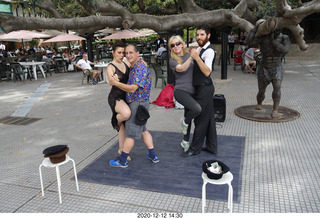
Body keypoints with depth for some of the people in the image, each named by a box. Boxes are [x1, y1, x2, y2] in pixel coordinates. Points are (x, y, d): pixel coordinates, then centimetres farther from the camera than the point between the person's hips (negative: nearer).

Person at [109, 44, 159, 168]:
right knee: (143, 130, 18)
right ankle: (153, 156, 27)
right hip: (136, 103, 10)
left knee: (131, 133, 0)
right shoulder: (133, 67, 13)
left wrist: (115, 83, -21)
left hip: (138, 104, -10)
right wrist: (116, 81, 8)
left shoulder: (140, 68, -19)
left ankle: (122, 161, 13)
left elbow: (132, 88, -26)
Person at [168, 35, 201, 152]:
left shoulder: (189, 55, 12)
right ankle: (185, 122, 4)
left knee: (189, 115, 14)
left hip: (192, 91, 5)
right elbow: (182, 68, -21)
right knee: (197, 109, -28)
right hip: (180, 91, -5)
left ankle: (185, 141, 32)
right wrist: (192, 56, -26)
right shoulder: (172, 60, -1)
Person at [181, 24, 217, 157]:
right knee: (208, 118, 15)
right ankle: (212, 147, 26)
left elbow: (207, 72, -30)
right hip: (201, 88, 10)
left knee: (201, 119, -1)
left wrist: (197, 58, -36)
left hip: (205, 88, -10)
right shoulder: (199, 49, 15)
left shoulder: (209, 51, -15)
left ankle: (195, 149, 10)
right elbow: (192, 66, 29)